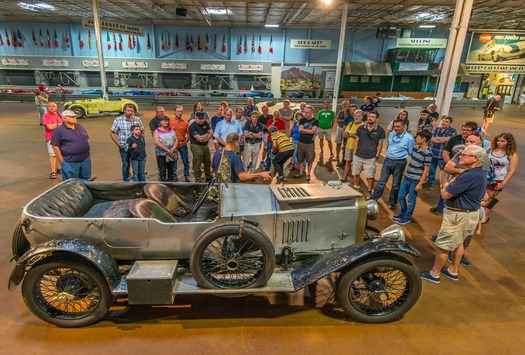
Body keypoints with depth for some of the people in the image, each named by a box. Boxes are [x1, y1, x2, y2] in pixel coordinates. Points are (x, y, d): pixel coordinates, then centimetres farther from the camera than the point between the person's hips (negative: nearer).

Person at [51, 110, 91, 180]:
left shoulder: (79, 126, 11)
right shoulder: (58, 130, -9)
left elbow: (87, 138, 21)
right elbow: (55, 146, -10)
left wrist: (87, 149, 14)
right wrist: (62, 161, -11)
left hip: (86, 159, 6)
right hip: (70, 162, -6)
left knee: (86, 180, 17)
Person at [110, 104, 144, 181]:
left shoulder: (137, 120, 1)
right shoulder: (118, 120, -3)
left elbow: (142, 132, 11)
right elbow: (112, 133, 2)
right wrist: (117, 144, -5)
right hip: (124, 147, -1)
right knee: (125, 165, 9)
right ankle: (126, 181, 22)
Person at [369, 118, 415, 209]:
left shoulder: (409, 138, -11)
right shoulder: (392, 134, 3)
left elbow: (411, 153, -6)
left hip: (399, 163, -3)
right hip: (388, 160, 4)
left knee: (396, 184, 9)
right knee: (381, 181, 5)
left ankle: (392, 203, 23)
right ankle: (373, 199, 9)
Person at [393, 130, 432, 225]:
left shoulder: (427, 153, -17)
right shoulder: (415, 147, 4)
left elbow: (426, 170, -15)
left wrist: (420, 184, -15)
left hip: (415, 180, -7)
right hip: (406, 177, 7)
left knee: (411, 200, 7)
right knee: (400, 196, 15)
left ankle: (407, 217, 23)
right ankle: (403, 213, 34)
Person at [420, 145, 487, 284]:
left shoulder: (469, 176, -29)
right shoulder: (480, 174, 6)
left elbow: (445, 194, -27)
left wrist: (448, 185, -6)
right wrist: (450, 185, -7)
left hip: (458, 216, -11)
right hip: (470, 213, 11)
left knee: (441, 246, 2)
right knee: (458, 243, 23)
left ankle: (434, 274, 16)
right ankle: (453, 271, 38)